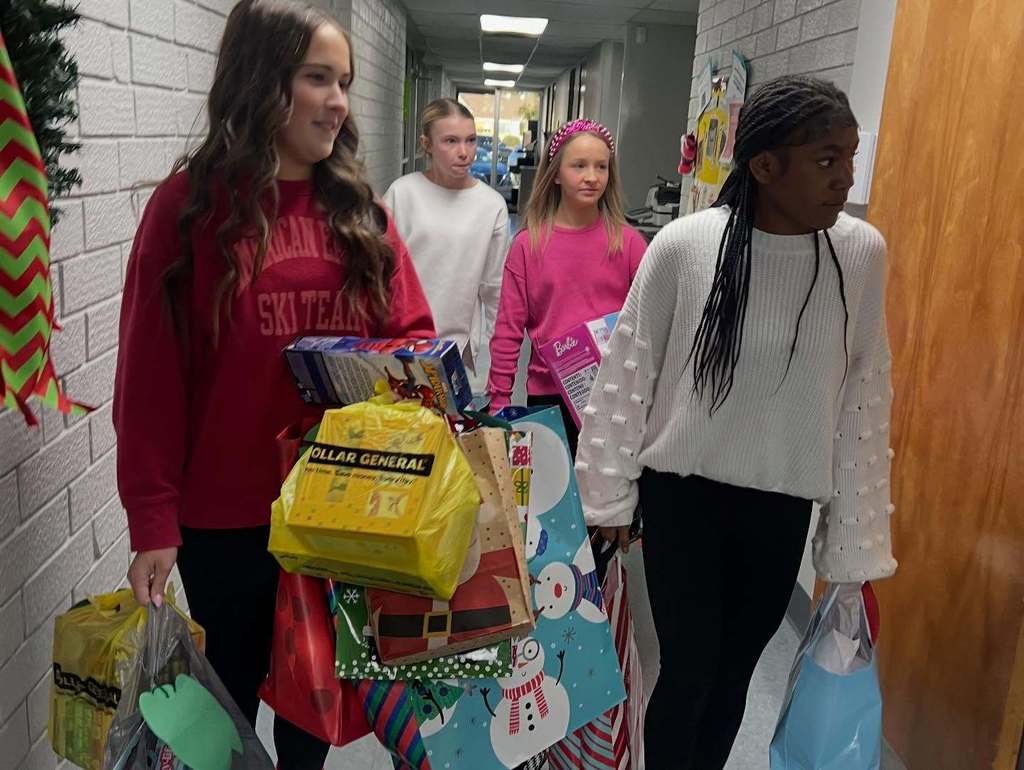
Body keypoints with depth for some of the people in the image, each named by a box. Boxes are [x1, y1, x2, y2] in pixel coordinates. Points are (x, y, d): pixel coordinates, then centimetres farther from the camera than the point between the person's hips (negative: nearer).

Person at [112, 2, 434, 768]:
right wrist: (153, 519, -12)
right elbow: (151, 375, -10)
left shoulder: (359, 208, 2)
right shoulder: (191, 205, -9)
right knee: (230, 692, 18)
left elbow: (412, 333, 6)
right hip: (225, 515, -3)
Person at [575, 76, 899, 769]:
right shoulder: (683, 246, -15)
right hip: (682, 491, -2)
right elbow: (629, 370, -5)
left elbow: (866, 396, -1)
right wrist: (610, 491, 1)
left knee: (733, 676, 16)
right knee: (688, 672, 4)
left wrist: (857, 537, 3)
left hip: (783, 506, 3)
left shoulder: (863, 254, -8)